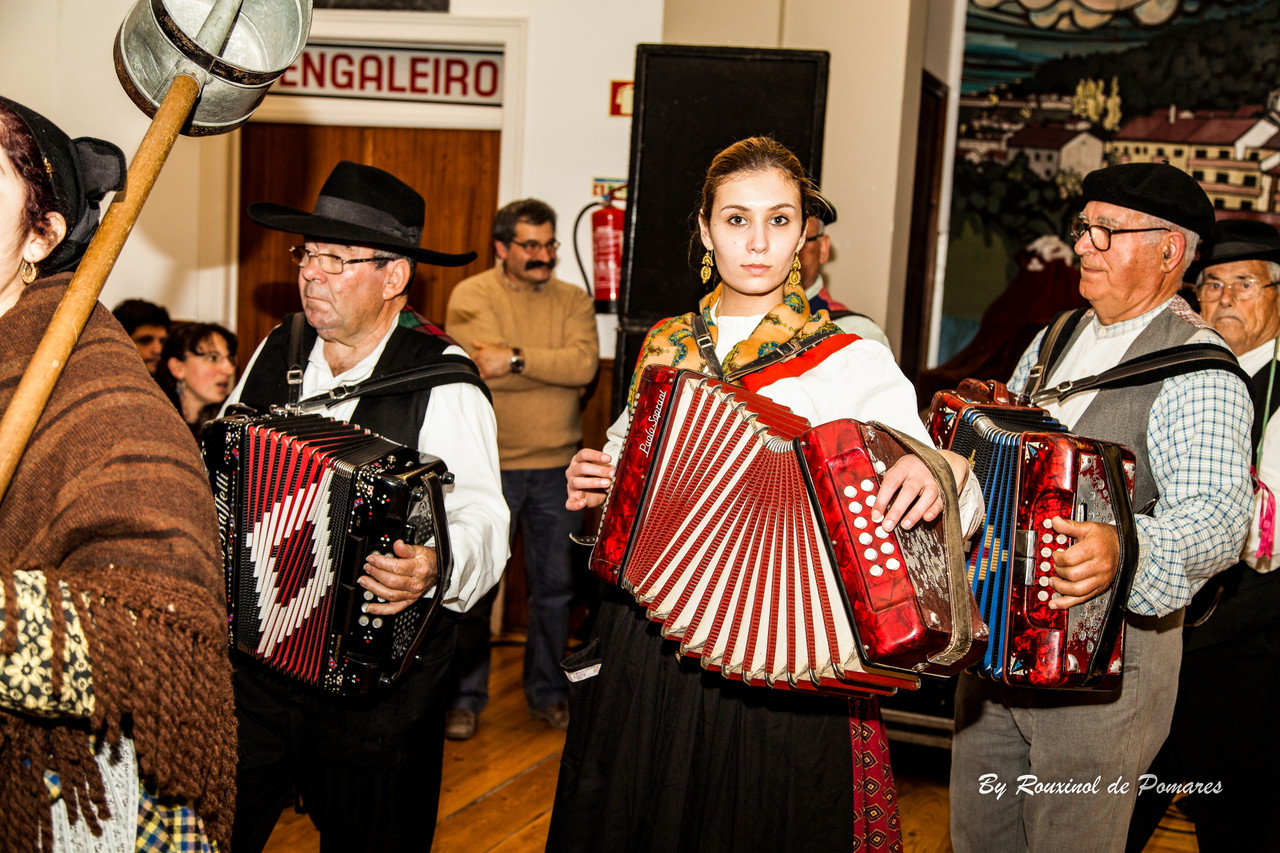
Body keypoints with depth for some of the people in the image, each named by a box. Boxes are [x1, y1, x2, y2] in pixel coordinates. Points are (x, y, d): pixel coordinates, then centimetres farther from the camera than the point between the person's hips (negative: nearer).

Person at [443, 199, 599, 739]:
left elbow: (585, 363, -13)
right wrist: (556, 370, -14)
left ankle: (547, 691, 28)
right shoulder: (472, 296, -4)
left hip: (557, 467, 3)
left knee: (555, 585, 12)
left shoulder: (573, 300, 6)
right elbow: (486, 370, -19)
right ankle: (466, 697, 20)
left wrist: (517, 358, -21)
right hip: (488, 466, -3)